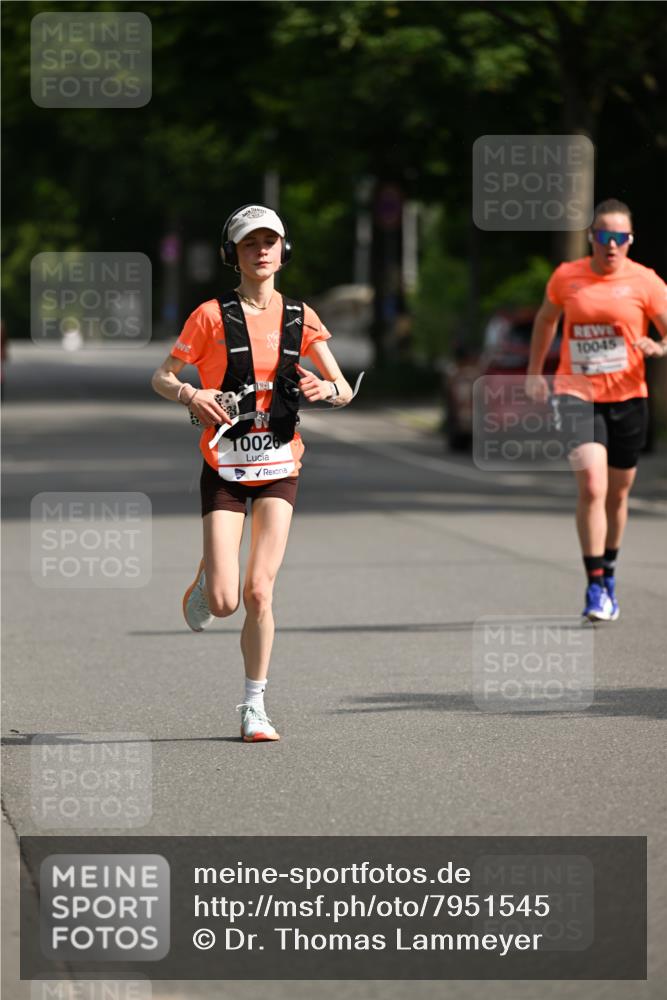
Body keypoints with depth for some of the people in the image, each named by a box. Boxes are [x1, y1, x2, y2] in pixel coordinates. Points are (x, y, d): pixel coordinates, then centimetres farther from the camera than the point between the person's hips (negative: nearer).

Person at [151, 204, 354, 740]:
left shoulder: (301, 318, 5)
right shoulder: (212, 315, -3)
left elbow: (345, 390, 5)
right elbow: (161, 378, 2)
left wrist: (327, 388, -19)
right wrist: (190, 394, -20)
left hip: (279, 468, 2)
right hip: (225, 466, -2)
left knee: (259, 592, -9)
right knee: (223, 603, -10)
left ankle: (255, 708, 4)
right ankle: (206, 582, 29)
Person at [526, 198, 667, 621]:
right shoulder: (566, 277, 1)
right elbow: (546, 318, 21)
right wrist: (534, 372, 23)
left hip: (627, 399, 1)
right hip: (577, 395, -1)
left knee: (617, 494, 13)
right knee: (592, 486, -19)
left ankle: (608, 573, 37)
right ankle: (595, 587, -15)